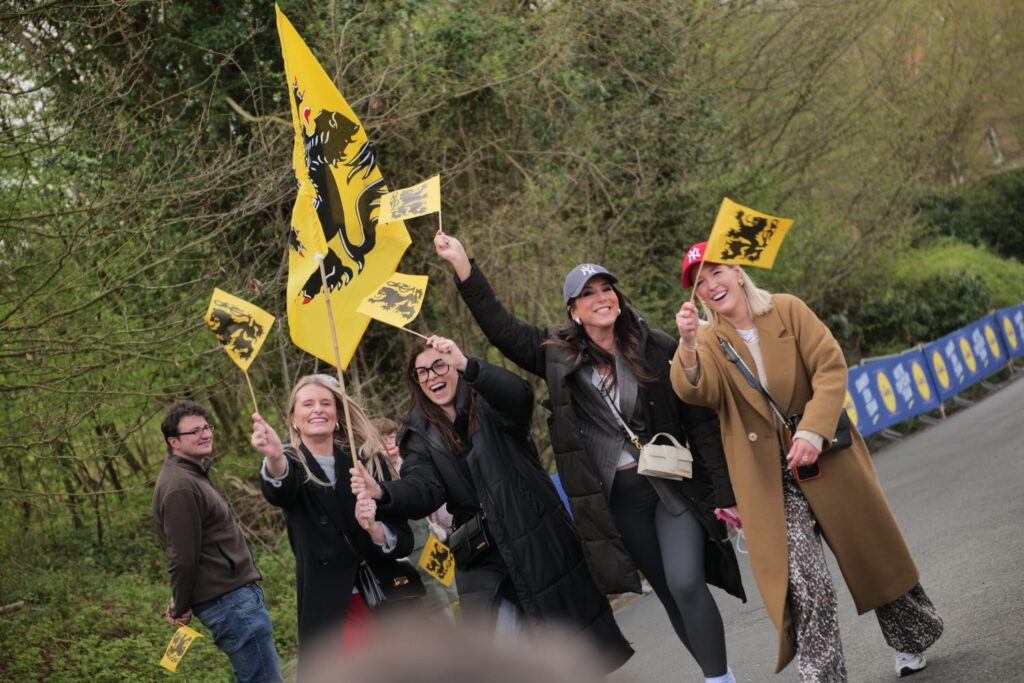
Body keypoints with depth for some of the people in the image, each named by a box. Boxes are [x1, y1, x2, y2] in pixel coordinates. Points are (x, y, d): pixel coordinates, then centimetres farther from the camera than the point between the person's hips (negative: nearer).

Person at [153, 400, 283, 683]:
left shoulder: (193, 474, 16)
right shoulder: (180, 487, -18)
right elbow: (182, 557, -18)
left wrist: (182, 601, 18)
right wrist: (181, 608, -6)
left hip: (237, 593, 10)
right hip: (231, 600, -10)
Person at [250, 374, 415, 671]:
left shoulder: (369, 460, 3)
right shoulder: (291, 464, 0)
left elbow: (404, 540, 2)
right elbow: (279, 491, -27)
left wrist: (375, 528, -20)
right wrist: (274, 458, -49)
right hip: (330, 611, -1)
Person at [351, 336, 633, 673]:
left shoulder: (489, 405, -2)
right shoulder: (422, 436, 5)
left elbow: (520, 396, -25)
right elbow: (422, 490, -11)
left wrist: (467, 365, -42)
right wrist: (383, 492, -33)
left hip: (538, 540, -1)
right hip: (484, 558, 2)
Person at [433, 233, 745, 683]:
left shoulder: (657, 350, -5)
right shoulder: (558, 355, 1)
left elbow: (701, 423, -4)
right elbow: (500, 327, 1)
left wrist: (724, 493, -6)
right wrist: (461, 265, -7)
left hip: (674, 485, -3)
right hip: (616, 498, 3)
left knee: (686, 584, -16)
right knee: (669, 593, 8)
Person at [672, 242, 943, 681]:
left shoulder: (788, 310, -3)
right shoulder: (707, 341, -1)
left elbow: (831, 369, -10)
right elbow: (696, 391, -21)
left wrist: (813, 432, -22)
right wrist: (687, 345, -41)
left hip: (826, 455, 1)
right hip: (770, 476, 0)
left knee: (874, 552, 13)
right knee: (802, 579, -13)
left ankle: (910, 642, 37)